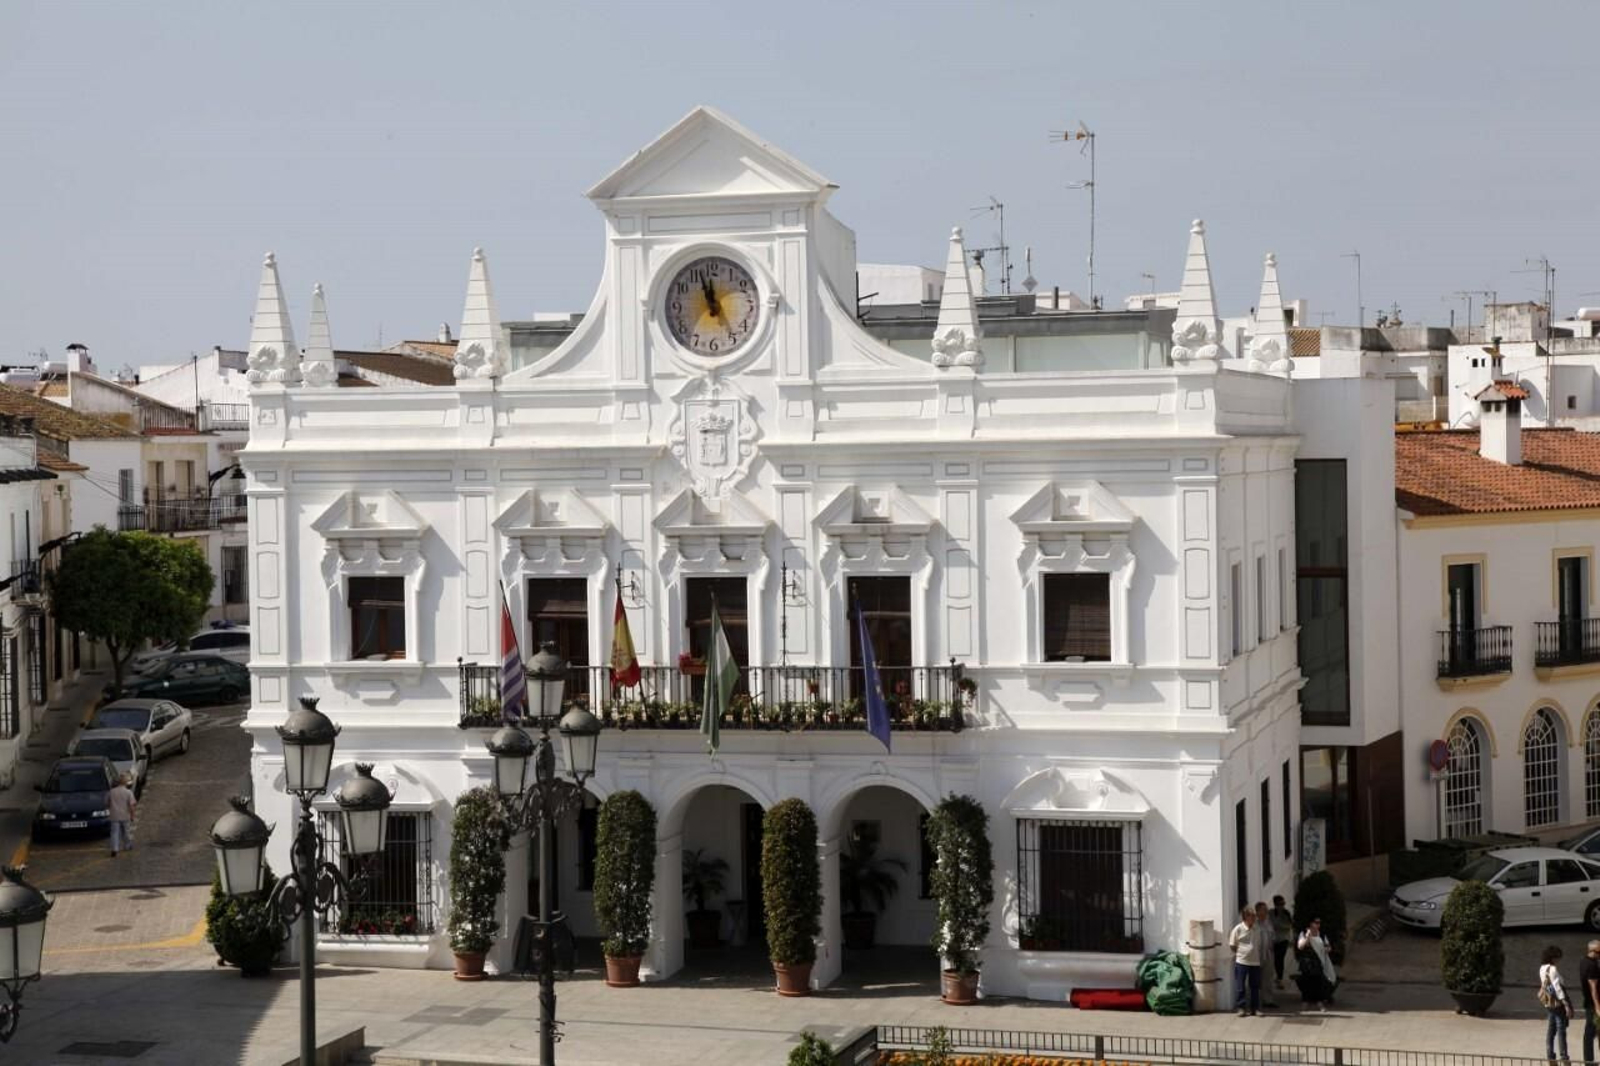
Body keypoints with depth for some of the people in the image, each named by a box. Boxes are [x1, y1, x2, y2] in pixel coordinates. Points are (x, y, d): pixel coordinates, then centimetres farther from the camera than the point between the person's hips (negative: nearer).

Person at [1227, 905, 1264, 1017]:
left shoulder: (1257, 930, 6)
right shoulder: (1238, 929, -8)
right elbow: (1232, 945, -1)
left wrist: (1260, 955, 10)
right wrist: (1239, 953, 0)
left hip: (1255, 962, 4)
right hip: (1241, 962, -4)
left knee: (1255, 986, 7)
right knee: (1240, 986, -2)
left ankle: (1255, 1008, 14)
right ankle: (1241, 1008, 5)